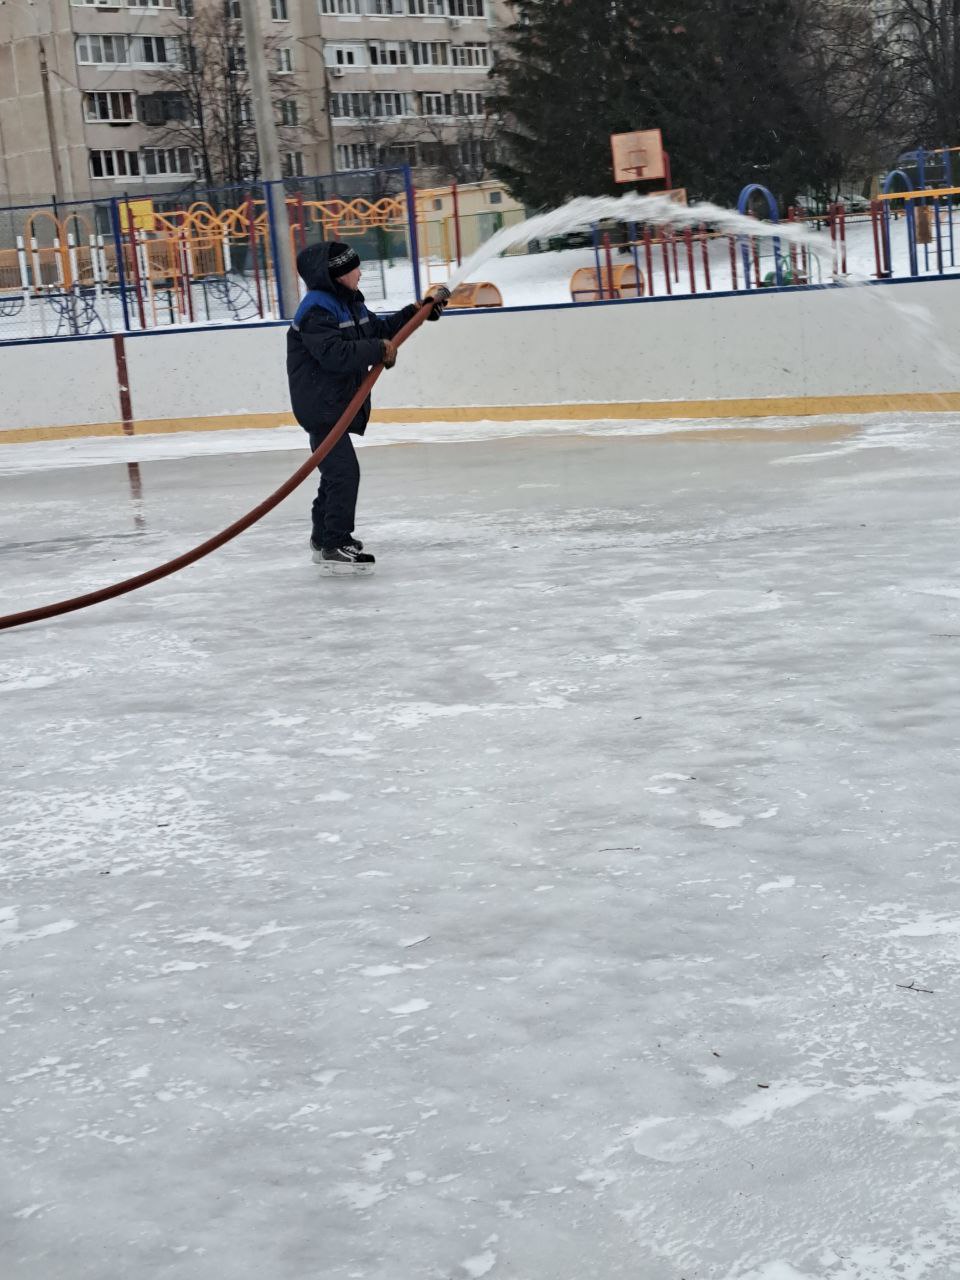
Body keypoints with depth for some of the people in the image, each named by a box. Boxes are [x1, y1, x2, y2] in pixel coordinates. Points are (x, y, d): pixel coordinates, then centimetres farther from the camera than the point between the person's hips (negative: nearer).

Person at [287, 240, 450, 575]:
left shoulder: (350, 303, 12)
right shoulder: (316, 311, -20)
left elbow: (381, 329, 23)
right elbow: (335, 354, -31)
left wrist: (417, 312, 16)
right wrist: (378, 350, -26)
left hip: (338, 404, 11)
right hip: (320, 406, -11)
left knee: (337, 473, 19)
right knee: (344, 472, -14)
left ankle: (323, 538, 33)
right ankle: (334, 547, -11)